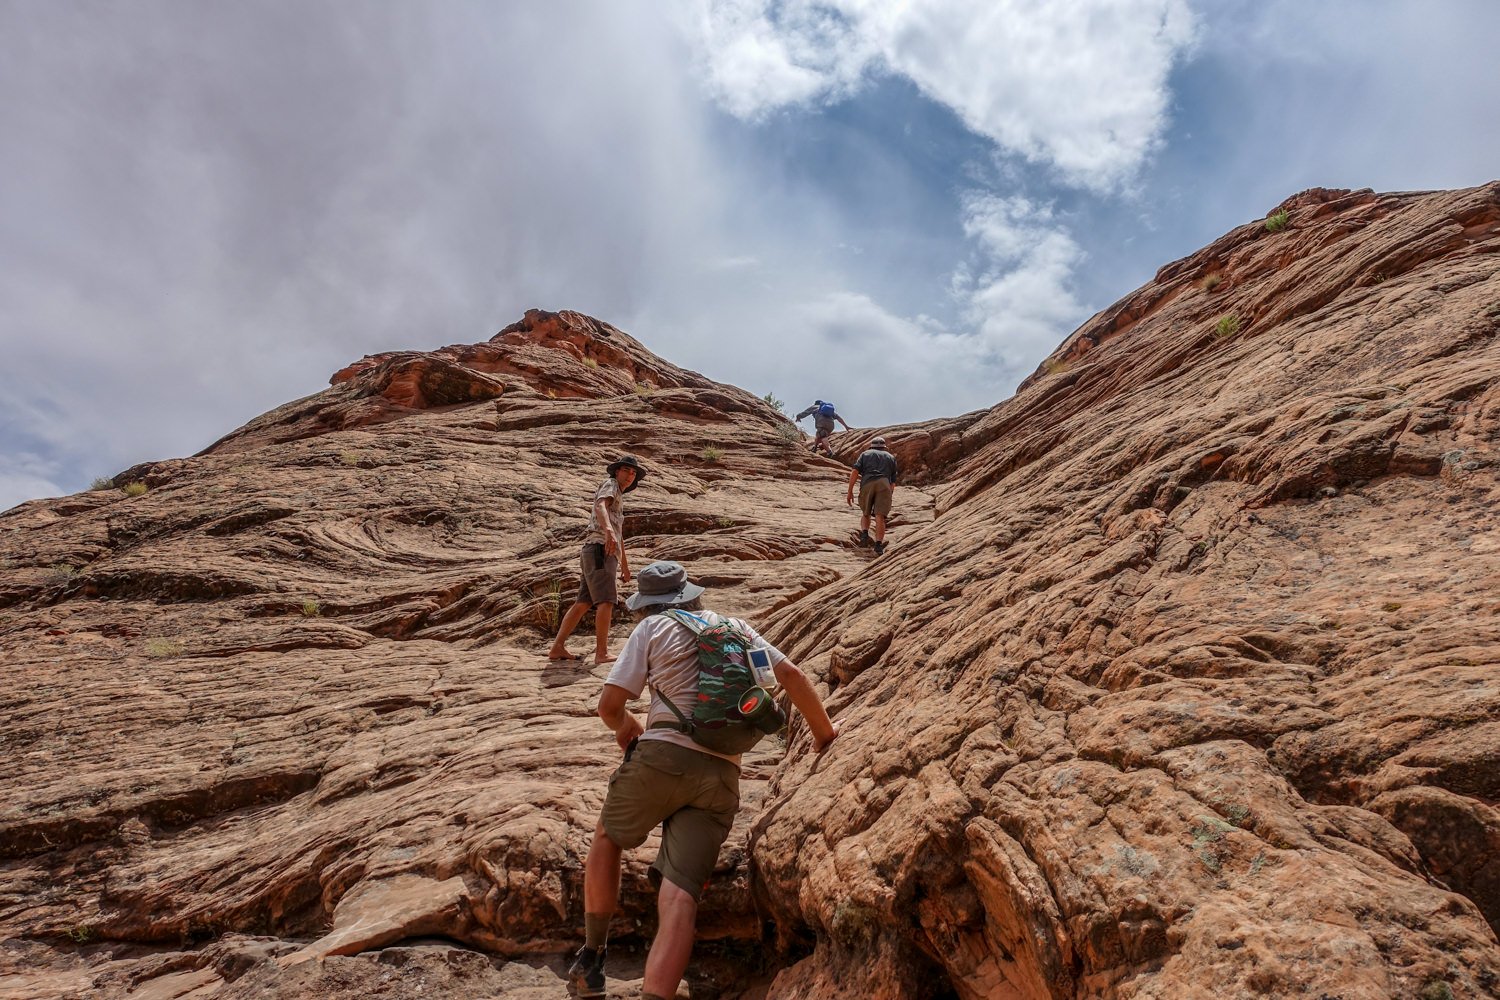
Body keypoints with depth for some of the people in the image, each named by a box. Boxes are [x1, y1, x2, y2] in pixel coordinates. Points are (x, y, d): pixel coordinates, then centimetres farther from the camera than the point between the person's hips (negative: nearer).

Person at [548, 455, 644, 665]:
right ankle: (602, 653, -27)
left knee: (583, 603, 7)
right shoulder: (610, 485, 3)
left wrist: (625, 564, 41)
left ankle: (557, 648, 7)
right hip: (599, 549, -10)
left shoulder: (619, 498, 31)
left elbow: (619, 533, 38)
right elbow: (601, 506, -20)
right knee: (606, 600, -19)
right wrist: (608, 530, -40)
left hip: (607, 554, 10)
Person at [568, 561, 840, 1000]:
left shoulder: (652, 627, 8)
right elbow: (792, 675, 14)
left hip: (663, 755, -2)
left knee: (607, 839, 25)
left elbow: (609, 704, 2)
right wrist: (824, 730, 25)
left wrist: (624, 725, 24)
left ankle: (591, 958, 26)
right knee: (680, 893, -2)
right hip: (722, 774, 3)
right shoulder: (735, 627, 19)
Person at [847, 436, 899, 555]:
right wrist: (889, 497, 33)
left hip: (867, 484, 0)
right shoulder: (891, 457, 31)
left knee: (866, 513, 21)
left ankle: (864, 533, -3)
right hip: (884, 484, 0)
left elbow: (854, 472, 10)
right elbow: (893, 482, 23)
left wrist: (850, 492, 10)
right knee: (880, 516, -9)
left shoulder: (866, 454, 28)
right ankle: (879, 545, -24)